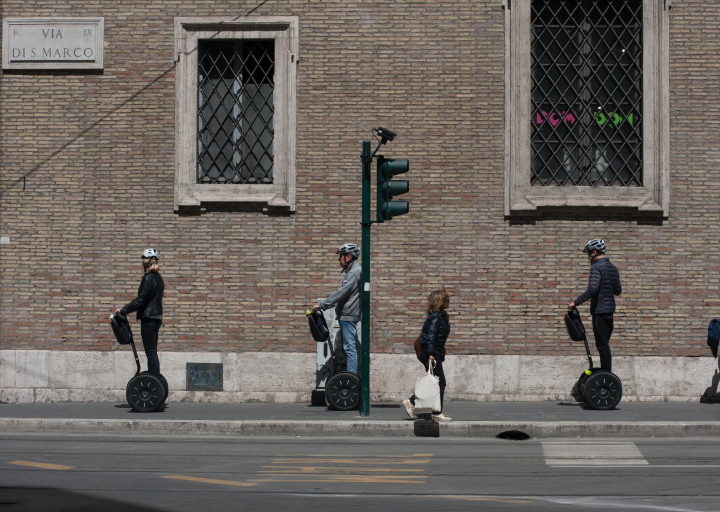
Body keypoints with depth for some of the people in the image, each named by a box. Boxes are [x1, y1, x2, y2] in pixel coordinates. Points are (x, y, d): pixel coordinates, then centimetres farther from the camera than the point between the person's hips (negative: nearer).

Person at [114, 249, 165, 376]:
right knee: (152, 353, 13)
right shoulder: (158, 277, 15)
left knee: (151, 353, -8)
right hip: (156, 317, 9)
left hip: (149, 319, -9)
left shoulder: (148, 278, -14)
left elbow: (140, 300, -17)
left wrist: (123, 311, -11)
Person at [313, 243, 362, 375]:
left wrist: (321, 305, -19)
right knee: (350, 348, 12)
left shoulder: (354, 272, -14)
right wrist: (324, 306, 20)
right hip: (346, 316, 11)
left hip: (348, 316, -11)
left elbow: (341, 293, -22)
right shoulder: (352, 271, 19)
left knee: (349, 347, -10)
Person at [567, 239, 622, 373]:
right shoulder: (613, 268, 14)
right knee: (605, 345, 15)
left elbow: (592, 289, -24)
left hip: (599, 310, -9)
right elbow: (618, 291, 20)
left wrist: (576, 303, -20)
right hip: (610, 310, 9)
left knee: (602, 345, -7)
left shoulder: (596, 267, -13)